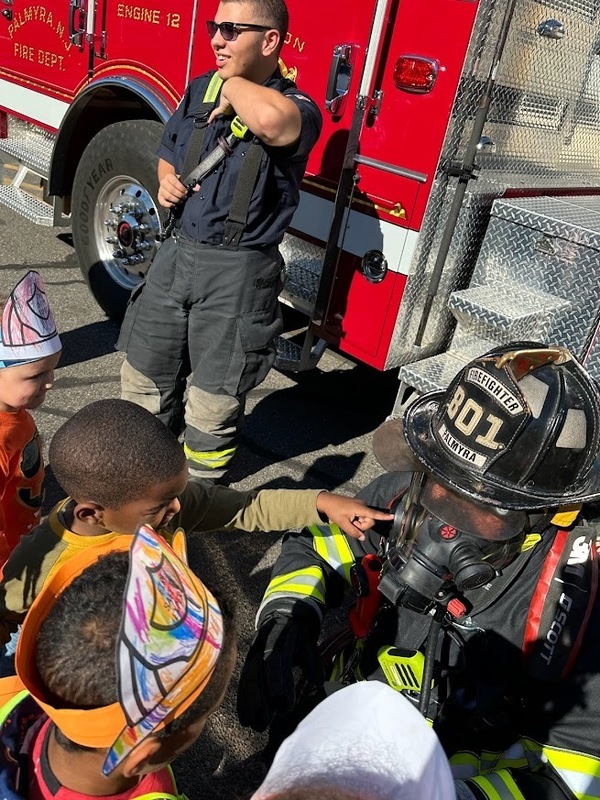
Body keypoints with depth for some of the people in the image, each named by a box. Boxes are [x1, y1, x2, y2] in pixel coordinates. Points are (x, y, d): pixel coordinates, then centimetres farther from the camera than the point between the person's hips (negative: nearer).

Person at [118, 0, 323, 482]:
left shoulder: (297, 110, -14)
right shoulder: (201, 89, 7)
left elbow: (271, 119, -41)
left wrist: (233, 86, -20)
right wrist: (166, 180, 0)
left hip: (238, 273, -6)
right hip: (178, 252, 7)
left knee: (214, 397, 8)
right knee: (144, 373, 18)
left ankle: (200, 493, 34)